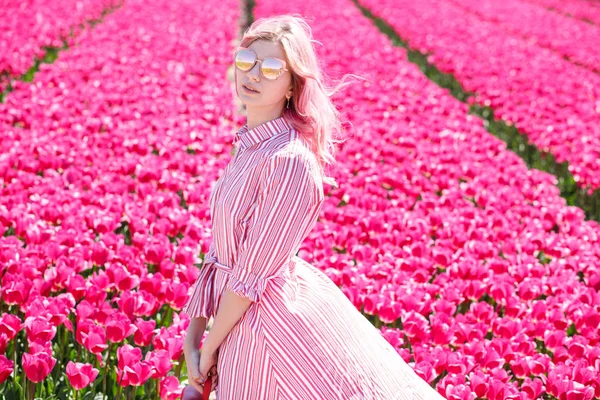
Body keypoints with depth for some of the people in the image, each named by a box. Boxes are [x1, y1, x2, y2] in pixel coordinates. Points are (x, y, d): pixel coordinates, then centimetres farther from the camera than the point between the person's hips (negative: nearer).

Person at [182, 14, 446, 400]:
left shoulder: (289, 159, -24)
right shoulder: (251, 145, 4)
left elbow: (251, 275, -20)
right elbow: (221, 252, 6)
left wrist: (209, 348, -11)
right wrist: (193, 336, 3)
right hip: (241, 314, 8)